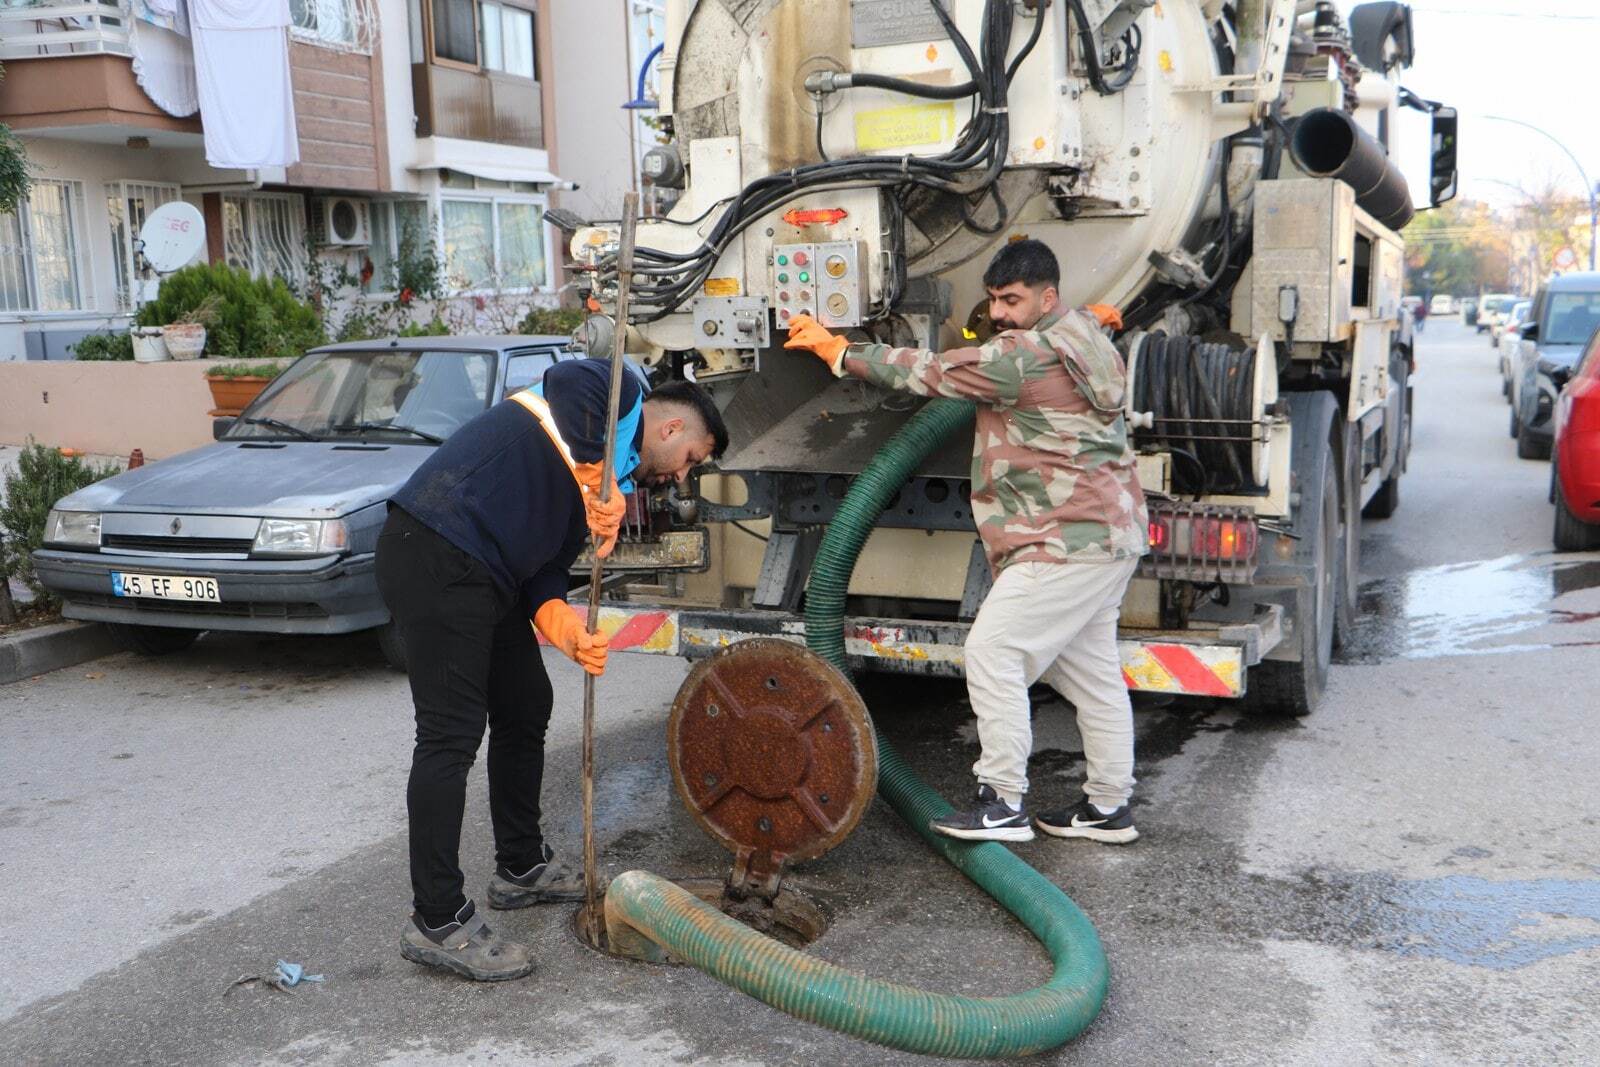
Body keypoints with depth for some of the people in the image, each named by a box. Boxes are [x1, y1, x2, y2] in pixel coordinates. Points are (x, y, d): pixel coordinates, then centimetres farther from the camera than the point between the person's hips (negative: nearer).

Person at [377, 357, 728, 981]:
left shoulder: (614, 481, 23)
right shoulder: (623, 394, 0)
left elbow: (544, 571, 15)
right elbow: (568, 379, -25)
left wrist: (568, 633, -4)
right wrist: (598, 485, -20)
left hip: (487, 578, 11)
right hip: (435, 558, -11)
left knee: (526, 711, 20)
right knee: (451, 734, -8)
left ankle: (522, 868, 36)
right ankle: (438, 923, 0)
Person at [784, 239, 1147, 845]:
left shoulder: (1022, 356, -17)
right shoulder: (1081, 336, 14)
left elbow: (927, 374, -11)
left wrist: (836, 350, -3)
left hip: (1072, 540, -11)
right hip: (1110, 533, 11)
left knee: (993, 649, -10)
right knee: (1088, 667, 14)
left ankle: (1002, 803, -7)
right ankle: (1108, 806, 21)